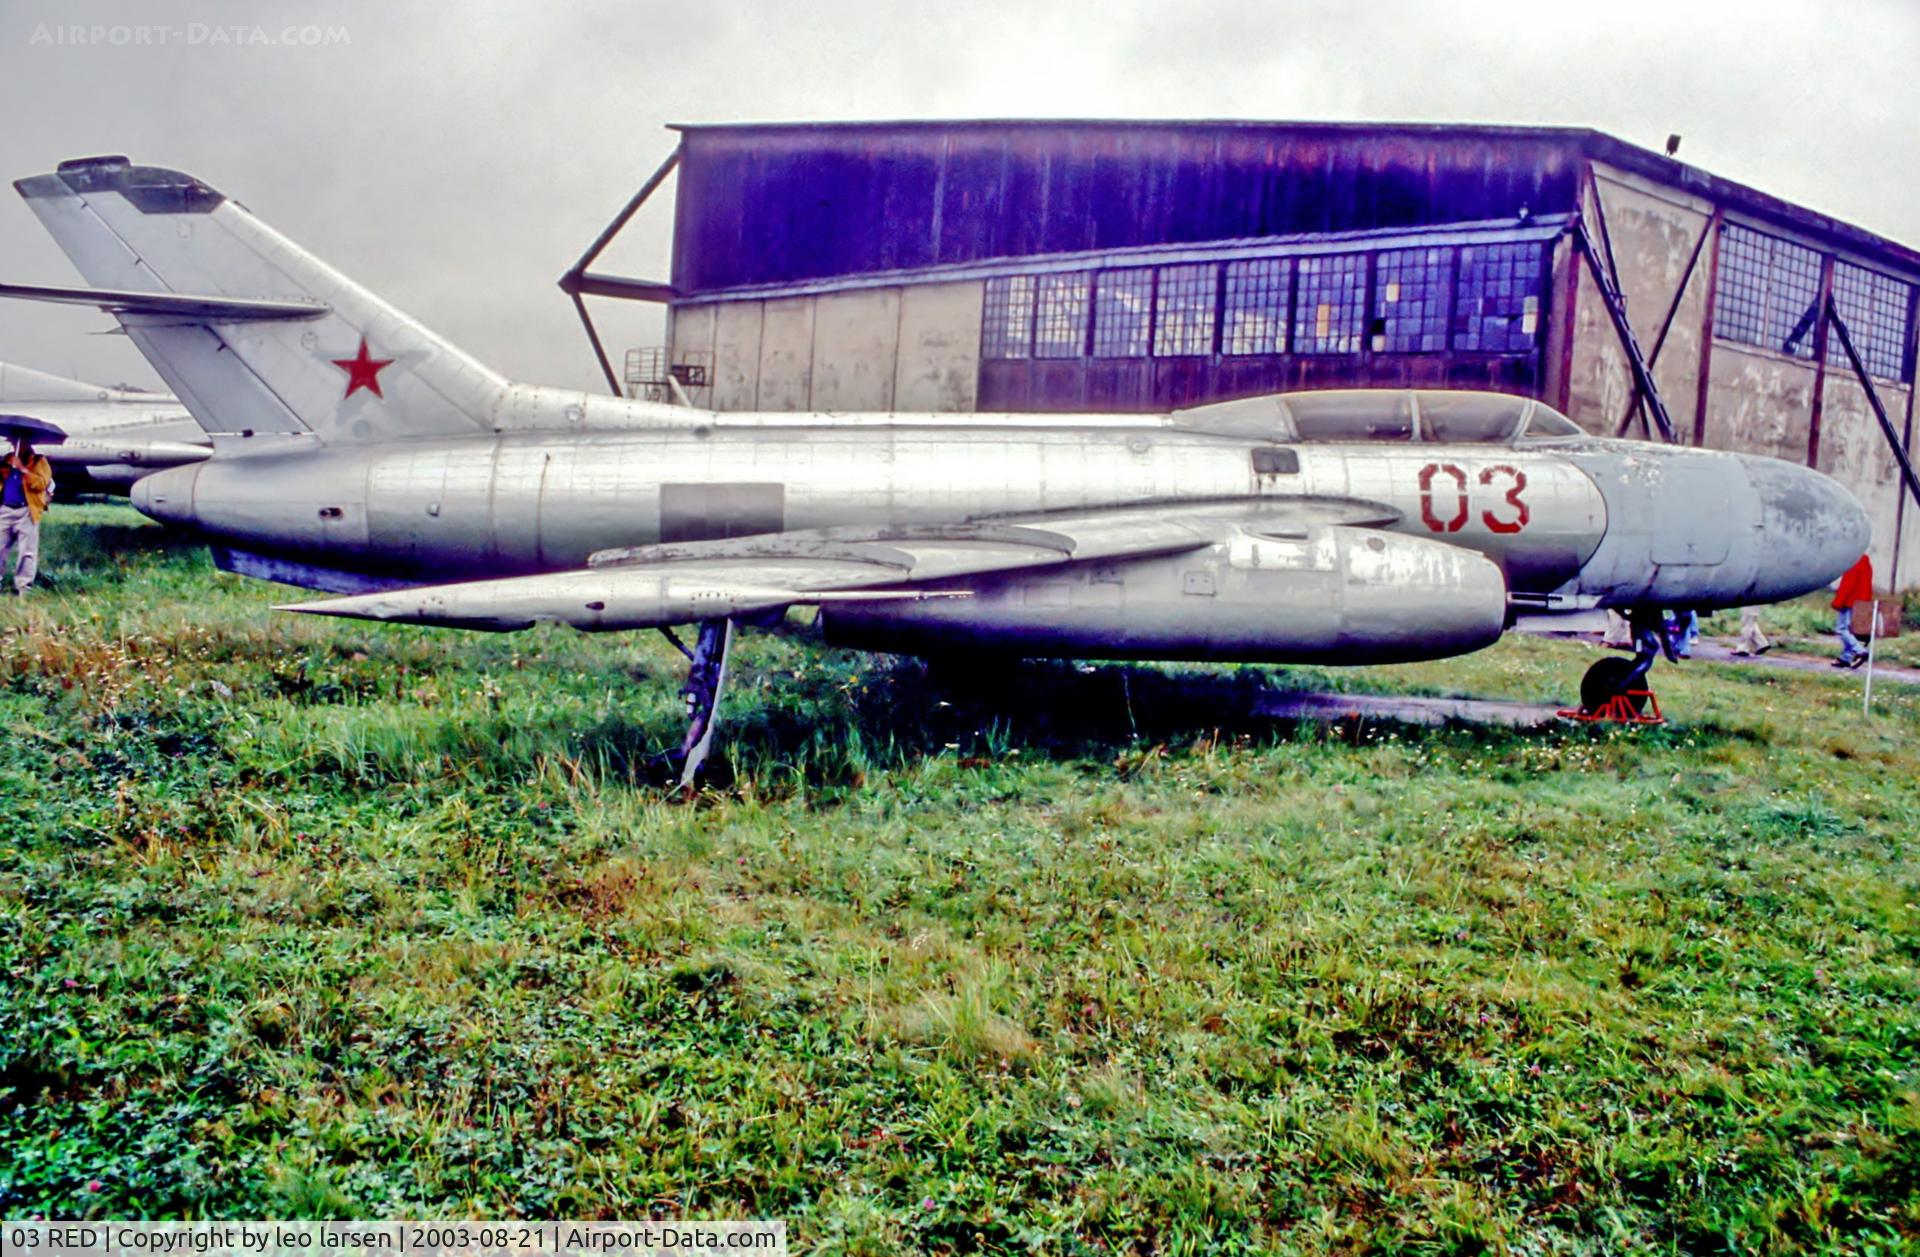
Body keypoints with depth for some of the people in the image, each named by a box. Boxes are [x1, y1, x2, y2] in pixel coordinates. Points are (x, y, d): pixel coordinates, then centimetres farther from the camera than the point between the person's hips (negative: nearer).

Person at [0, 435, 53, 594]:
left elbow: (42, 483, -12)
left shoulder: (39, 461, 3)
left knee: (27, 551, -5)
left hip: (26, 512, -5)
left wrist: (22, 468, -17)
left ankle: (23, 587, -2)